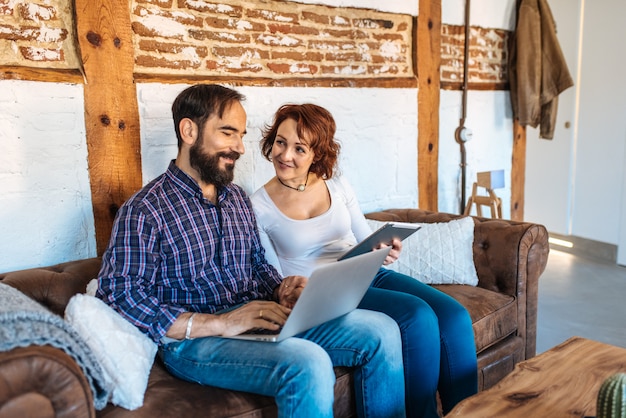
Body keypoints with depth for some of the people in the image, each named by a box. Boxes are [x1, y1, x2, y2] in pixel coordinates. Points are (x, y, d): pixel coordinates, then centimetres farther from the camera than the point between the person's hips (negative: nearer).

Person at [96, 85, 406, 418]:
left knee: (381, 330, -9)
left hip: (264, 319, 7)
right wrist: (217, 324, -23)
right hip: (194, 340, -6)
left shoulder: (237, 198, 16)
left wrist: (281, 289, -2)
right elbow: (119, 295, -15)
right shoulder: (144, 210, -7)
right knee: (309, 364, -34)